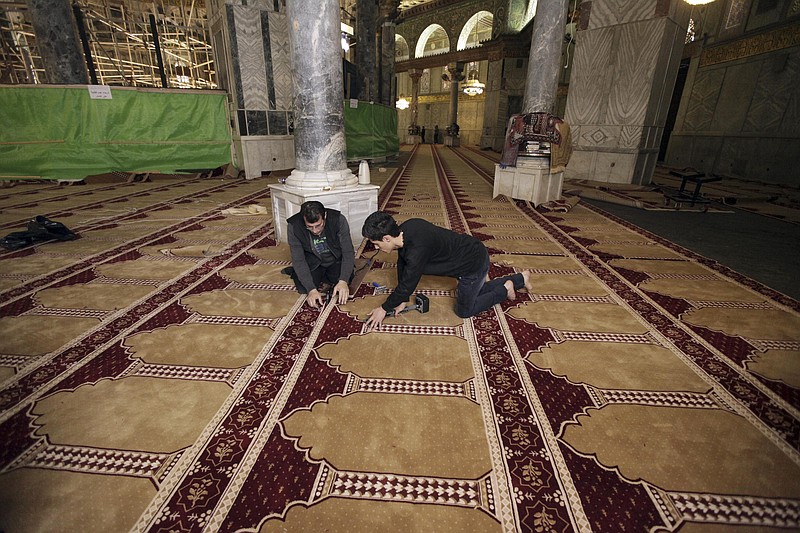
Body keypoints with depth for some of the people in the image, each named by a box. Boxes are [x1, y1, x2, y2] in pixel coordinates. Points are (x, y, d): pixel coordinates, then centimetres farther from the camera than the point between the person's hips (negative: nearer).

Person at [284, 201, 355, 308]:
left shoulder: (338, 220, -28)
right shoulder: (293, 226, -26)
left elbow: (348, 252, -23)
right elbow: (298, 260, -23)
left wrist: (343, 281, -35)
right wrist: (312, 290, -32)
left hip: (335, 260, 1)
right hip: (313, 262, -1)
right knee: (303, 289, -21)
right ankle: (295, 272, 13)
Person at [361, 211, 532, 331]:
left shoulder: (417, 250, -36)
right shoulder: (404, 229, -9)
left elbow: (407, 284, -24)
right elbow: (402, 265, 1)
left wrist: (384, 308, -9)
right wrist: (403, 300, 5)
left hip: (474, 264, -8)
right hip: (473, 251, 8)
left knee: (464, 311, 10)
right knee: (474, 293, 29)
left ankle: (504, 289, 19)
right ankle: (521, 278, 36)